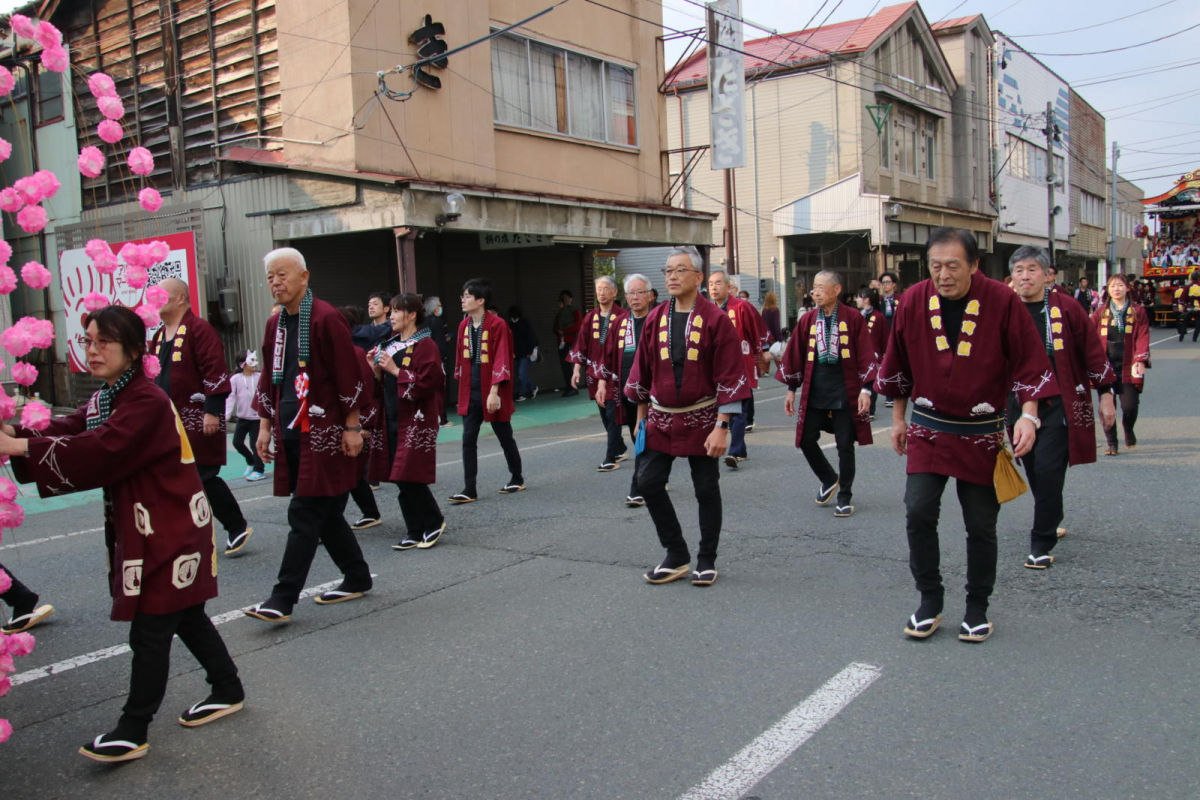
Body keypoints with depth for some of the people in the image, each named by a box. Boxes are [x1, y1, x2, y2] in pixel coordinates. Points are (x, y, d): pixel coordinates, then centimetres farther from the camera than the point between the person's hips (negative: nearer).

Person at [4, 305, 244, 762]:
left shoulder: (147, 403, -21)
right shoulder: (105, 399, 10)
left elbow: (99, 454, -30)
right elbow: (68, 432, -2)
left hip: (170, 532, -10)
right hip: (143, 529, 10)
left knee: (149, 630, 0)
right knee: (185, 618, 19)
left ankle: (133, 731, 12)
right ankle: (227, 691, 34)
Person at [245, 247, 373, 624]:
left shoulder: (326, 319, -11)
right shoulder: (275, 326, 13)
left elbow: (349, 377, -13)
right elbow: (269, 379, 20)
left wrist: (352, 427, -13)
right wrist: (265, 425, 15)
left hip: (324, 434, -8)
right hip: (291, 435, 8)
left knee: (304, 516, -6)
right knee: (326, 514, 14)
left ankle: (283, 599, -2)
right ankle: (357, 578, 28)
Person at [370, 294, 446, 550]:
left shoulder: (426, 345, -10)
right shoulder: (390, 344, 15)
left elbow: (426, 383, -18)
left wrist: (395, 370, -18)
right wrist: (377, 369, 1)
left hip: (416, 420, -8)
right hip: (392, 418, 8)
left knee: (409, 478, -9)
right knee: (399, 479, 7)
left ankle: (434, 522, 11)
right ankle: (415, 532, 18)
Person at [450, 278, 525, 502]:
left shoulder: (497, 324, -13)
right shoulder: (464, 325, 7)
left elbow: (501, 360, -16)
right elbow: (461, 357, 13)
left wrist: (494, 391, -20)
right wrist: (461, 387, 12)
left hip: (491, 391, -6)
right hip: (470, 392, 6)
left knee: (504, 437, 10)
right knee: (468, 439, 1)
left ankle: (517, 479, 28)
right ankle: (469, 490, 5)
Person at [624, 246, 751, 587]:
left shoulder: (715, 319, -10)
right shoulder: (655, 319, 2)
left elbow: (730, 376, -12)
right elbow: (643, 369, 11)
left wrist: (721, 427, -16)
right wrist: (641, 415, 12)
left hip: (701, 419, -4)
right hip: (661, 417, 4)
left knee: (706, 490, 6)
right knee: (648, 482, -2)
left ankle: (706, 561, 23)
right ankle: (676, 555, 15)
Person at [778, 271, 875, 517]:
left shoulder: (853, 318, -5)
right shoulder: (807, 320, 3)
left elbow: (866, 355, -6)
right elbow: (795, 355, 8)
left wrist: (865, 389, -12)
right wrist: (791, 389, 8)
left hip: (845, 392, -3)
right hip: (813, 392, 3)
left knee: (845, 446, 3)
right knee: (806, 440, 4)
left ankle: (845, 497, 21)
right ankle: (829, 479, 31)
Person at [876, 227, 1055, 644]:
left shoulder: (1003, 301, -12)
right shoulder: (913, 301, -7)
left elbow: (1030, 362, -6)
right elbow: (898, 363, 7)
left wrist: (1028, 415, -16)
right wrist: (898, 417, 12)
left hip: (981, 433, -1)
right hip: (928, 427, 1)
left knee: (981, 525, 6)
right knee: (919, 512, -8)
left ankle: (977, 608, 24)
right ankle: (929, 602, 10)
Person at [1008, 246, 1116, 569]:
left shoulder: (1065, 309, -4)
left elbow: (1092, 350, 1)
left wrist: (1105, 394, 1)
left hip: (1059, 406, -3)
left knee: (1048, 471, -10)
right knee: (1035, 473, 11)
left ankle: (1041, 544, -1)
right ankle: (1050, 522, 35)